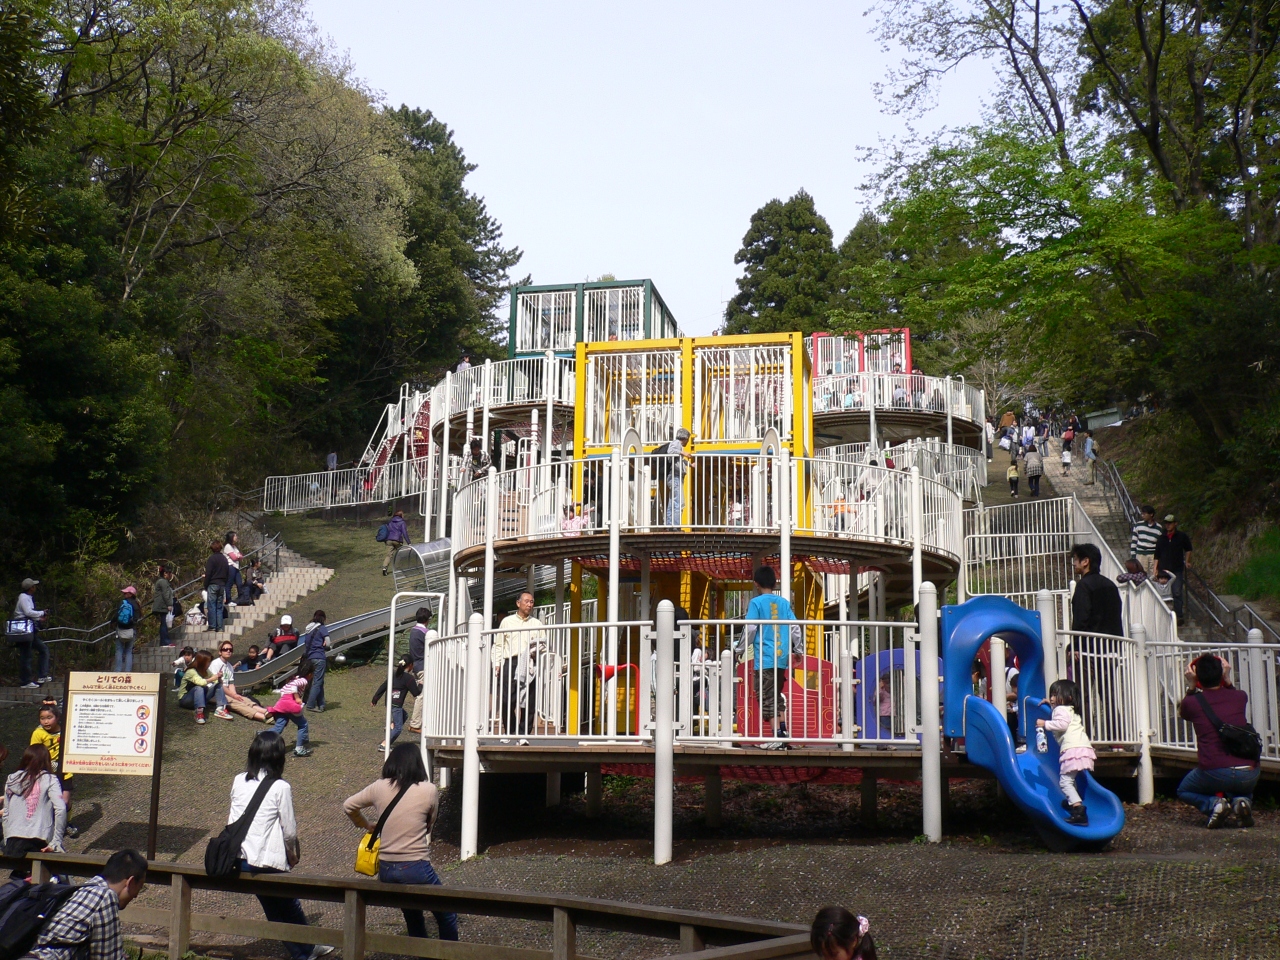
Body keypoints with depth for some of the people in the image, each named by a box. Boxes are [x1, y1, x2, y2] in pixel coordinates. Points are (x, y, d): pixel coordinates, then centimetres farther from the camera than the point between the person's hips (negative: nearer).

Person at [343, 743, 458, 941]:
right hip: (415, 868, -4)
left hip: (385, 870, 4)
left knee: (413, 917, 24)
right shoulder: (429, 791, -9)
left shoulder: (379, 788, -1)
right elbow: (430, 824, 6)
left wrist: (367, 825, 26)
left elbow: (348, 806, 12)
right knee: (447, 918, 13)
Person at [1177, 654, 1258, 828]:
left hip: (1214, 772, -3)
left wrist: (1191, 686, 20)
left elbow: (1182, 713, 25)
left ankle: (1214, 804, -3)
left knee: (1184, 792, 28)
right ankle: (1241, 801, 3)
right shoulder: (1240, 697, 7)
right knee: (1244, 791, 39)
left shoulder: (1192, 702, -1)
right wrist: (1228, 680, 31)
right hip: (1249, 773, 3)